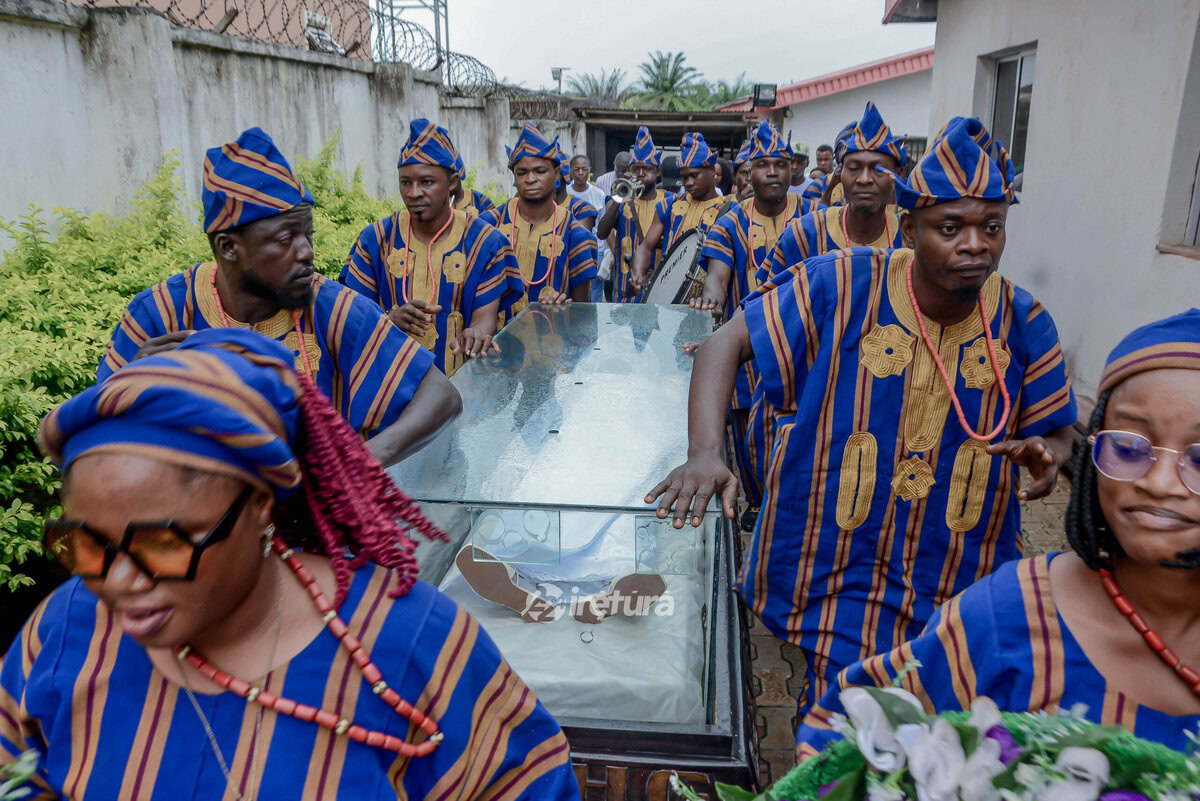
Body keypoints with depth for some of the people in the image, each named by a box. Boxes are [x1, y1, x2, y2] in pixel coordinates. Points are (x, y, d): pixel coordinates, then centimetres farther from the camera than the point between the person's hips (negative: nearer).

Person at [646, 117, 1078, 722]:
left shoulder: (1024, 323, -4)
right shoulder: (840, 288, -14)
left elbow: (1057, 433, 8)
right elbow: (725, 345, -13)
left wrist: (1048, 457, -18)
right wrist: (705, 453, -27)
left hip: (966, 583, 4)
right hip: (837, 574, -3)